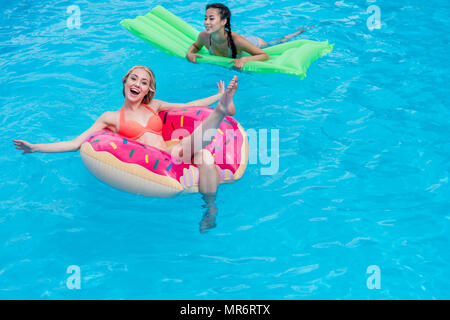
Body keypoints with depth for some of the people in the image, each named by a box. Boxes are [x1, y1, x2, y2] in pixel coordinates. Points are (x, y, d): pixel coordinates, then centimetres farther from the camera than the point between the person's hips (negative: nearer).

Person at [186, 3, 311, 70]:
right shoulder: (204, 36, -34)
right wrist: (190, 53, -30)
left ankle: (301, 31, 53)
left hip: (256, 45, -3)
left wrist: (244, 59, -56)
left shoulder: (236, 40, -47)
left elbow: (265, 56, -39)